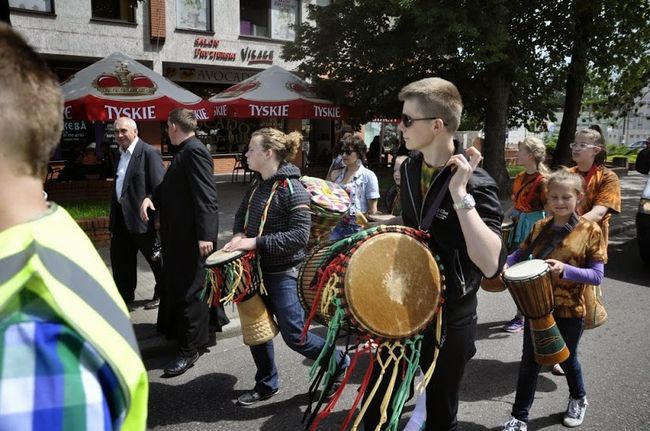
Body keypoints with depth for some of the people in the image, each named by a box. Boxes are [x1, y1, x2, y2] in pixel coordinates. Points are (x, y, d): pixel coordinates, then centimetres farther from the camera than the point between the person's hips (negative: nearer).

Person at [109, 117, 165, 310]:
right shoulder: (119, 154, 13)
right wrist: (113, 214, 15)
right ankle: (124, 296, 30)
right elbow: (118, 185, 18)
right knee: (120, 258, 15)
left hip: (142, 217, -8)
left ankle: (162, 294, 24)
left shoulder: (149, 153, -13)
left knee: (157, 259, 7)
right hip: (122, 217, 8)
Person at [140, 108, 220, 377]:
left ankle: (190, 349, 10)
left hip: (192, 235, -10)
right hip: (178, 233, 10)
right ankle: (178, 329, 41)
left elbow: (206, 195, -25)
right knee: (176, 284, 22)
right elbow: (169, 184, 20)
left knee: (189, 289, -1)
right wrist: (150, 198, 0)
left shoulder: (195, 151, -18)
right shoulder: (183, 151, 14)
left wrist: (205, 234, -29)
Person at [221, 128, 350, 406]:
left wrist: (256, 242, -26)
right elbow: (241, 214, 19)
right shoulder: (257, 185, 6)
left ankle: (339, 363, 23)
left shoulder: (292, 189, -18)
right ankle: (266, 385, 34)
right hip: (257, 268, 8)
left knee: (294, 335, -2)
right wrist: (239, 235, -3)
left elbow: (300, 235, -23)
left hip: (283, 273, -8)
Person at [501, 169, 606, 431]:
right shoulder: (540, 227, -1)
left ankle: (578, 400, 49)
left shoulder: (590, 231, -11)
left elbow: (597, 275, -13)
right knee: (529, 362, 8)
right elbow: (521, 254, 6)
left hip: (570, 310, -2)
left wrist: (565, 269, -29)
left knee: (567, 359, 19)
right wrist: (504, 263, -16)